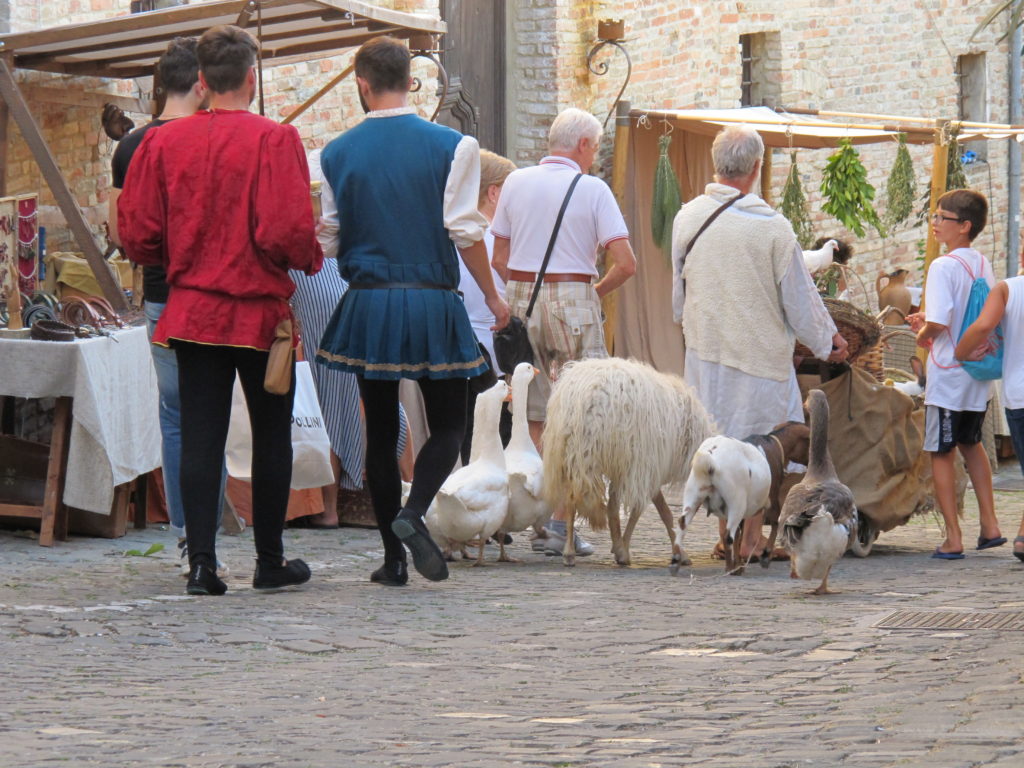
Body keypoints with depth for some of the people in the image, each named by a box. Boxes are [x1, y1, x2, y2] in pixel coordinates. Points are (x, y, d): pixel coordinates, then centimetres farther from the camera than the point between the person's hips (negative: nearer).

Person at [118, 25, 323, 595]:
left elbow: (137, 234, 0)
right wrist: (312, 260, 3)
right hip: (262, 311, -3)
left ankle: (202, 562, -4)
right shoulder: (275, 140, -12)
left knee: (199, 437, 4)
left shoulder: (164, 143, -1)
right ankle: (271, 562, 17)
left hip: (192, 308, 3)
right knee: (272, 436, 10)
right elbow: (288, 231, -19)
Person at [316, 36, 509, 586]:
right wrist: (492, 295, 3)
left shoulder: (336, 154, 2)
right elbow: (465, 231, -7)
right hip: (433, 302, -2)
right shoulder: (451, 147, -5)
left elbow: (330, 235, 5)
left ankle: (393, 558, 9)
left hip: (365, 305, 2)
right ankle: (413, 512, -19)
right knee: (447, 426, 8)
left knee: (380, 431, 10)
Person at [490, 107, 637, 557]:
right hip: (573, 302, -4)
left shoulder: (516, 183, 7)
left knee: (533, 418, 10)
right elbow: (625, 264, -9)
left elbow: (499, 259, 7)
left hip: (521, 301, 4)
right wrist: (595, 292, 8)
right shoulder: (592, 189, -4)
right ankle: (561, 525, -5)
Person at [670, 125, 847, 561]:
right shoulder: (772, 226, -14)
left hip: (704, 347, 4)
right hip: (761, 346, -4)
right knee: (761, 443, 7)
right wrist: (827, 340, 10)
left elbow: (676, 292, 10)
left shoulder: (687, 219, -2)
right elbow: (798, 296, -6)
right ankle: (751, 537, 7)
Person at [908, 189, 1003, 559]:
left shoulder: (943, 267, -16)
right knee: (971, 444, 24)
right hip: (980, 375, 7)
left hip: (948, 375, -7)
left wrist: (923, 334, -2)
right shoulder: (984, 265, 7)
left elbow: (939, 323, -24)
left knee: (941, 453, 2)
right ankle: (989, 525, 22)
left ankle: (953, 538, 0)